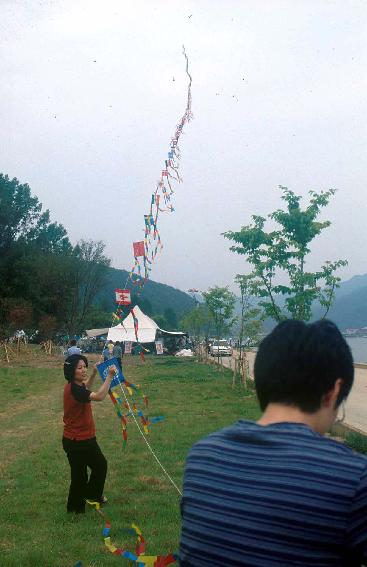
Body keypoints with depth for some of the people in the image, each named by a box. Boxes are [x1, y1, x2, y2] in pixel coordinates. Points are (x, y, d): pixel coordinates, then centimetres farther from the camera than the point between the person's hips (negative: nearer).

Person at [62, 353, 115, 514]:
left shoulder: (74, 386, 2)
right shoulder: (74, 389, -28)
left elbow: (86, 388, 26)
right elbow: (99, 397, -40)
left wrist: (94, 373, 12)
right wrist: (109, 376, -36)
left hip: (83, 438, 9)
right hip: (78, 441, -9)